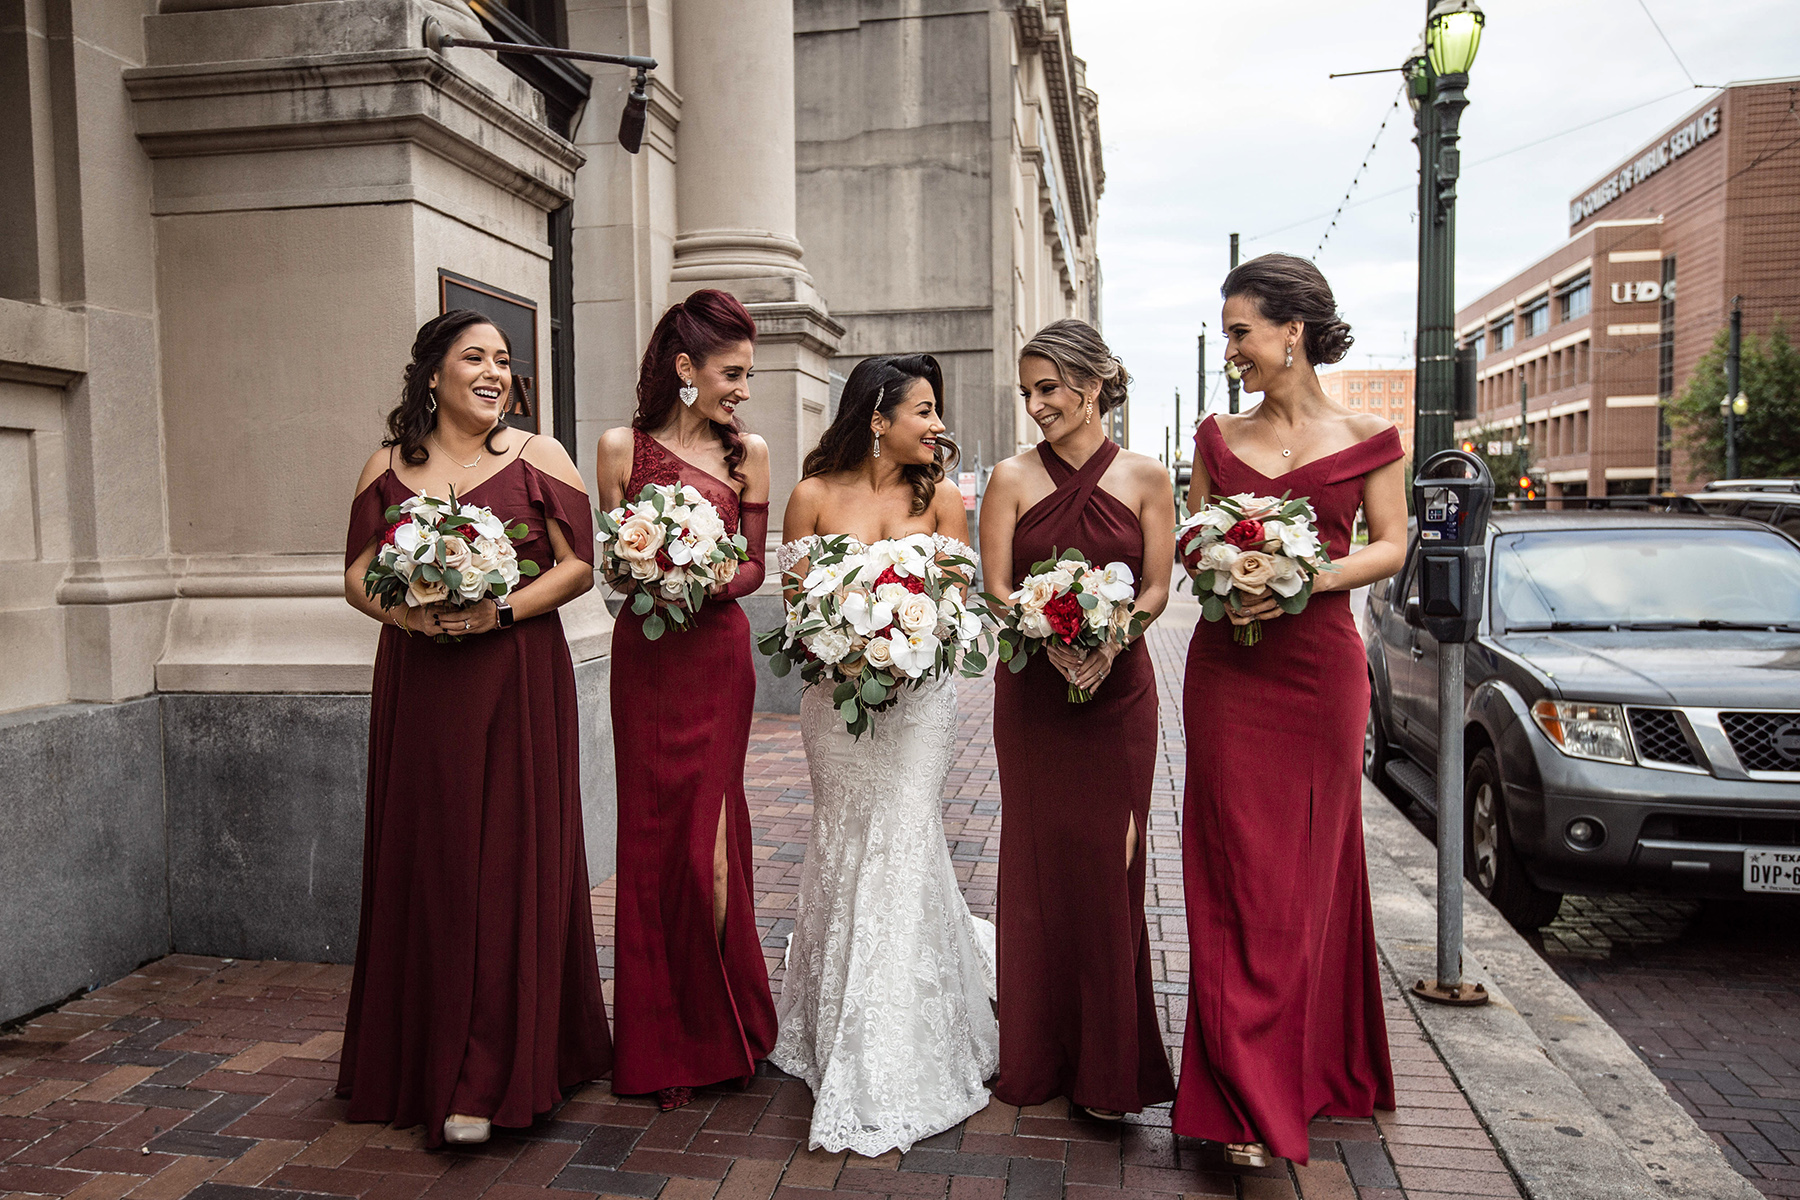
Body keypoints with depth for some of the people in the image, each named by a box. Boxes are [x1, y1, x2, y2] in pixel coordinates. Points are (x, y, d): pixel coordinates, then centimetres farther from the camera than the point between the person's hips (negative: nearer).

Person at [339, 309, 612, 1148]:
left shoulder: (537, 457, 3)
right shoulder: (388, 465, 10)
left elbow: (579, 565, -2)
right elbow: (358, 576, 9)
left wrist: (501, 611, -16)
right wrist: (407, 612, -12)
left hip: (518, 681, -2)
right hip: (418, 685, 3)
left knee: (508, 861, -3)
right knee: (424, 861, 7)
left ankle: (485, 1083, 3)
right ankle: (422, 1057, 24)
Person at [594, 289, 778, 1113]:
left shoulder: (748, 453, 5)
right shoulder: (621, 448, 3)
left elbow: (755, 565, 6)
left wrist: (715, 581, -14)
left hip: (718, 654, 0)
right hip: (644, 657, 0)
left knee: (708, 837, 0)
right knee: (652, 835, 5)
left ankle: (720, 1031, 20)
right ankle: (663, 1043, 20)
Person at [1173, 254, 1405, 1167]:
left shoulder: (1364, 437, 2)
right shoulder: (1218, 437, 9)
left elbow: (1392, 545, 1)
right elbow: (1189, 543, 12)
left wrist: (1312, 576, -15)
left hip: (1321, 665, -1)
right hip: (1226, 669, 2)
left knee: (1311, 867, 9)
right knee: (1238, 869, 0)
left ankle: (1315, 1070, 28)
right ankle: (1251, 1099, 9)